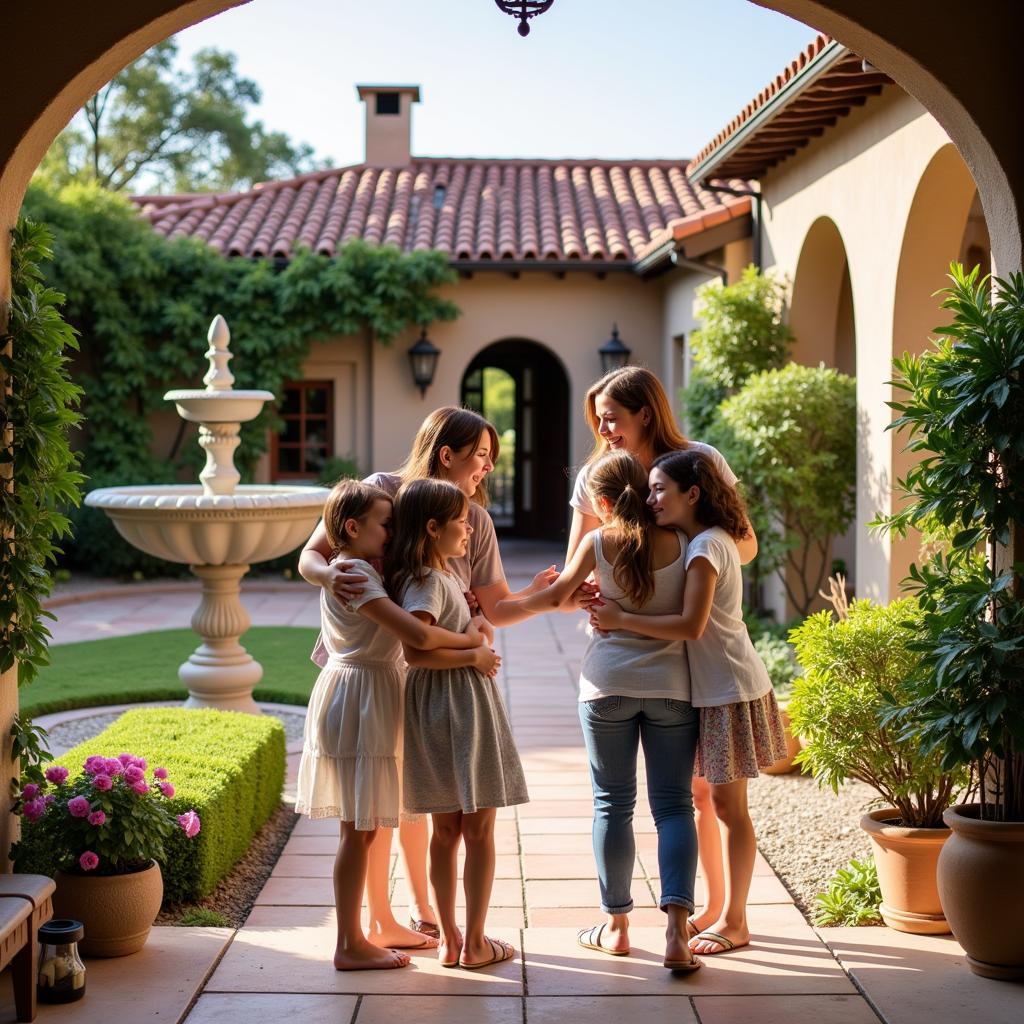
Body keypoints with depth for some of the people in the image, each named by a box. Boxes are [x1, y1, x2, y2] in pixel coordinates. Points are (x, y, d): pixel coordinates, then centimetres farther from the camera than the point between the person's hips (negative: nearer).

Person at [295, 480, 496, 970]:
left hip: (371, 703, 10)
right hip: (357, 703, -10)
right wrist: (469, 641, -15)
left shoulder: (359, 571, 13)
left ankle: (383, 924, 30)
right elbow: (419, 635, -30)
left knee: (375, 822, 18)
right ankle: (349, 946, 4)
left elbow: (407, 625, 19)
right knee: (359, 829, -3)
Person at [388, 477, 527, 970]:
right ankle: (474, 943, 5)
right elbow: (415, 651, -26)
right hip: (453, 704, -10)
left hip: (465, 703, 10)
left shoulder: (444, 574, 13)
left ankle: (449, 939, 18)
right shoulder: (426, 581, -16)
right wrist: (474, 657, -19)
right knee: (479, 830, -1)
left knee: (446, 828, 12)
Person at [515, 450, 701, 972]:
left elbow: (555, 596, 9)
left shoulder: (597, 544, -4)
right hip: (672, 685, 1)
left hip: (608, 685, -1)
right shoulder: (680, 543, -2)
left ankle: (616, 926, 18)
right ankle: (676, 930, -10)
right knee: (673, 806, 2)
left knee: (612, 804, 10)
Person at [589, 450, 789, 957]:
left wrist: (620, 619, -22)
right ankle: (715, 907, 27)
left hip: (730, 690, -10)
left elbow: (691, 625, -28)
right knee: (701, 797, 15)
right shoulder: (702, 541, 10)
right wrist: (613, 604, -4)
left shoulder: (706, 545, -19)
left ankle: (734, 922, 10)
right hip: (707, 689, 10)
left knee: (727, 806, -1)